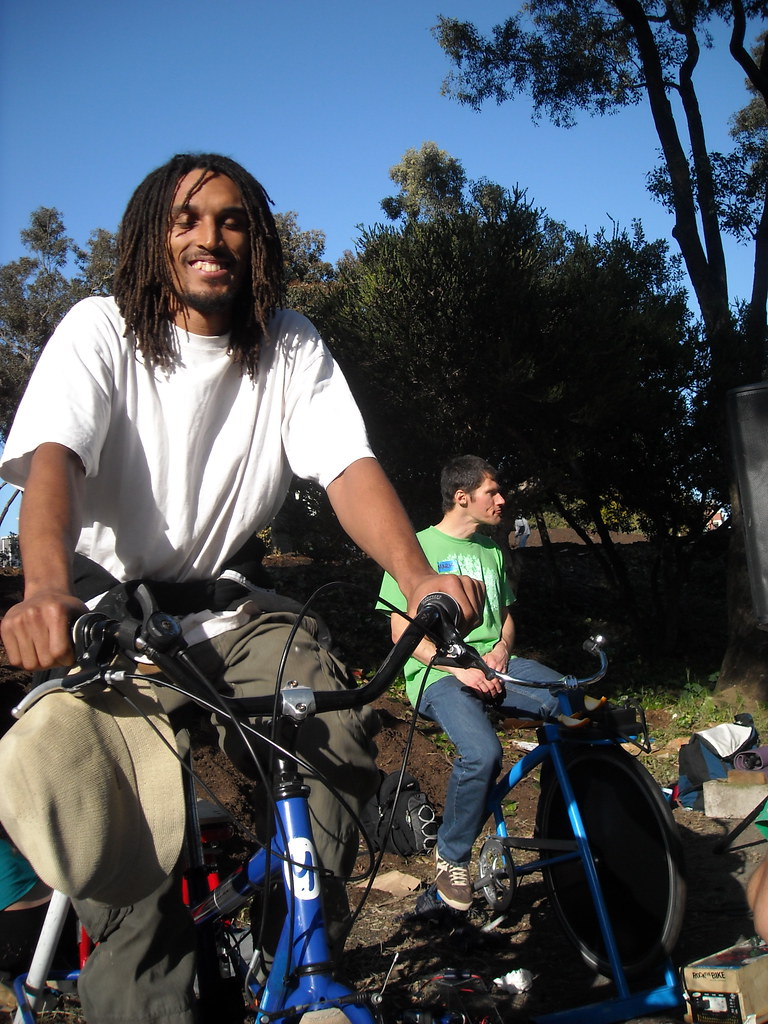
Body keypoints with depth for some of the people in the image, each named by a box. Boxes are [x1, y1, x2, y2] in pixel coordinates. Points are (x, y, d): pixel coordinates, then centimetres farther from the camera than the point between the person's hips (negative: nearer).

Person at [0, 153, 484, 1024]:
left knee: (337, 734, -21)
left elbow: (347, 466, -14)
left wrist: (416, 574, -35)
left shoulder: (292, 347, 0)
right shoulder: (101, 332, -8)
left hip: (226, 606, 3)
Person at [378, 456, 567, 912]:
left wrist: (502, 648, 1)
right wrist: (458, 667, -18)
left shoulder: (491, 550, 18)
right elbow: (403, 631, -5)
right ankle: (452, 856, -6)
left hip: (493, 665, 6)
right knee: (482, 753, -33)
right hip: (439, 674, -5)